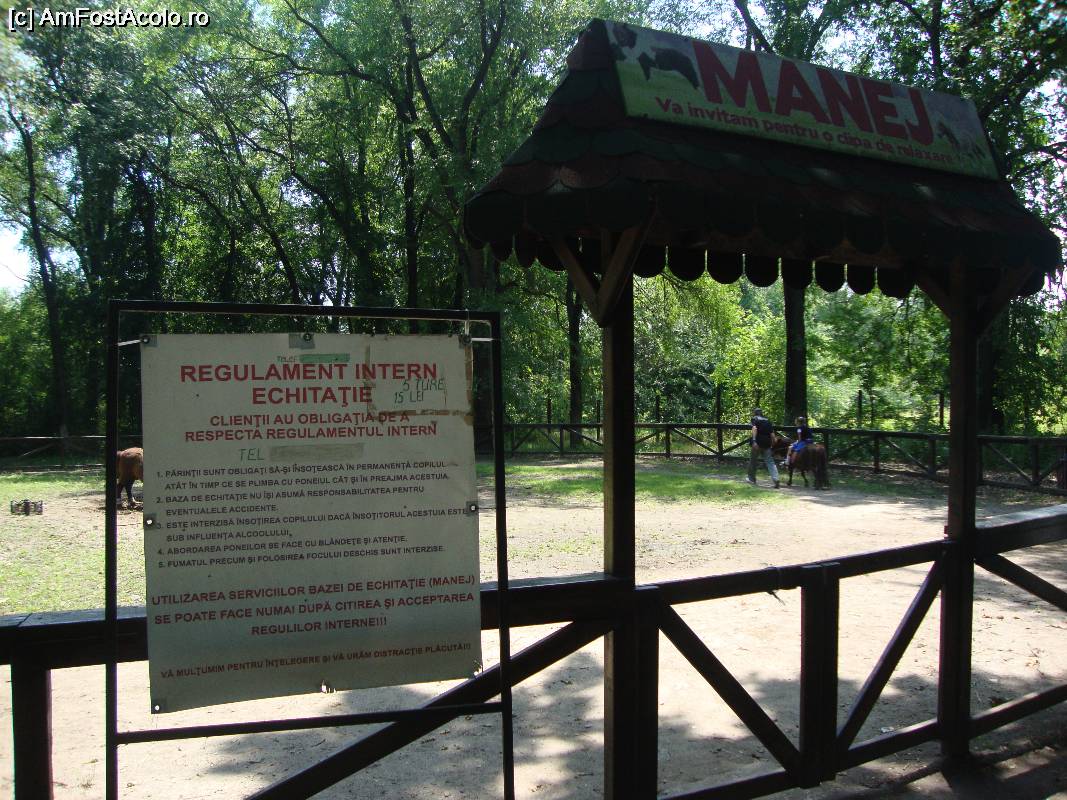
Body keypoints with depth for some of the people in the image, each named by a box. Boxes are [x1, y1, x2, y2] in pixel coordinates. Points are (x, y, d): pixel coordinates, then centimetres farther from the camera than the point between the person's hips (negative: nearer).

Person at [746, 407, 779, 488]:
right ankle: (776, 480, -14)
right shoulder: (767, 420, 16)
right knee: (770, 462, 1)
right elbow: (772, 433, 10)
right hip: (767, 444, 4)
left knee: (752, 460, 14)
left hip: (758, 443, -4)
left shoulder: (755, 419, 1)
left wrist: (754, 440, -26)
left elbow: (754, 428, -18)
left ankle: (751, 479, 24)